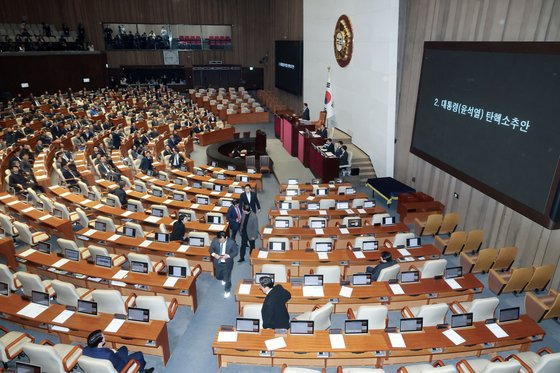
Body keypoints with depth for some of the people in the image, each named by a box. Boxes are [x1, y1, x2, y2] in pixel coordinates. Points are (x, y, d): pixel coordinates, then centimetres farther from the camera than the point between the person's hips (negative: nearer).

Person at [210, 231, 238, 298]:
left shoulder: (232, 242, -25)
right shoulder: (215, 240, -18)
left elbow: (235, 252, -13)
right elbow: (211, 248, -2)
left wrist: (228, 256, -29)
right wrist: (214, 254, -23)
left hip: (227, 263, -3)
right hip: (218, 262, 3)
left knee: (227, 278, 14)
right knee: (218, 277, 23)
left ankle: (227, 291, 43)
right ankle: (224, 279, 61)